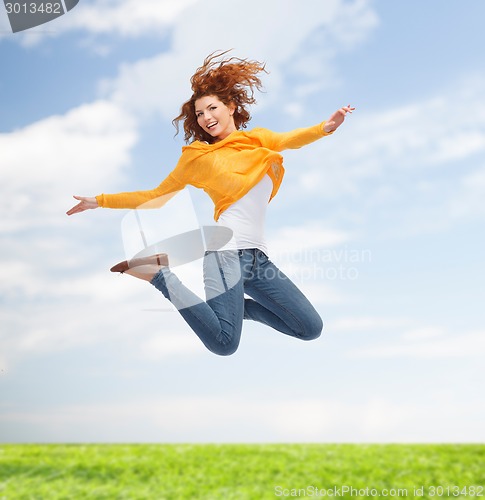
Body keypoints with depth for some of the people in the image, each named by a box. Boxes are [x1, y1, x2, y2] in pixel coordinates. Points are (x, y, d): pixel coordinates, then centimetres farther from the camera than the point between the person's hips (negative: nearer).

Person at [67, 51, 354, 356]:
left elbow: (290, 140, -6)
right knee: (224, 343, -23)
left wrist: (325, 128, -27)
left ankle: (232, 303, 16)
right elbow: (156, 196, 17)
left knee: (311, 329, 4)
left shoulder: (258, 139, 16)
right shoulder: (198, 156, 10)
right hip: (228, 249, -4)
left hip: (258, 256, 5)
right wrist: (100, 201, 12)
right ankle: (160, 275, -3)